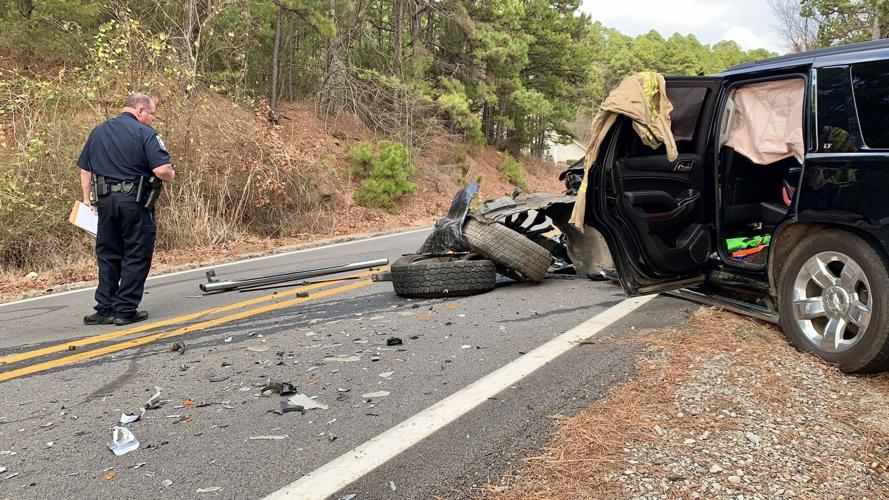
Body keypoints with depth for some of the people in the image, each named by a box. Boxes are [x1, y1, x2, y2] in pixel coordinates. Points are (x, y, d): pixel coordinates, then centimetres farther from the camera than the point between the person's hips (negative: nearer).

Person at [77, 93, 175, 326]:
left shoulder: (98, 131, 14)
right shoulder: (145, 133, -7)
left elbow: (85, 169, 16)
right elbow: (162, 170, -19)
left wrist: (87, 198, 21)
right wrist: (171, 175, 2)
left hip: (105, 200, 6)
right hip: (135, 201, -6)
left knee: (107, 255, 14)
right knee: (136, 256, 4)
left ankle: (105, 309, 15)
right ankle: (126, 310, 5)